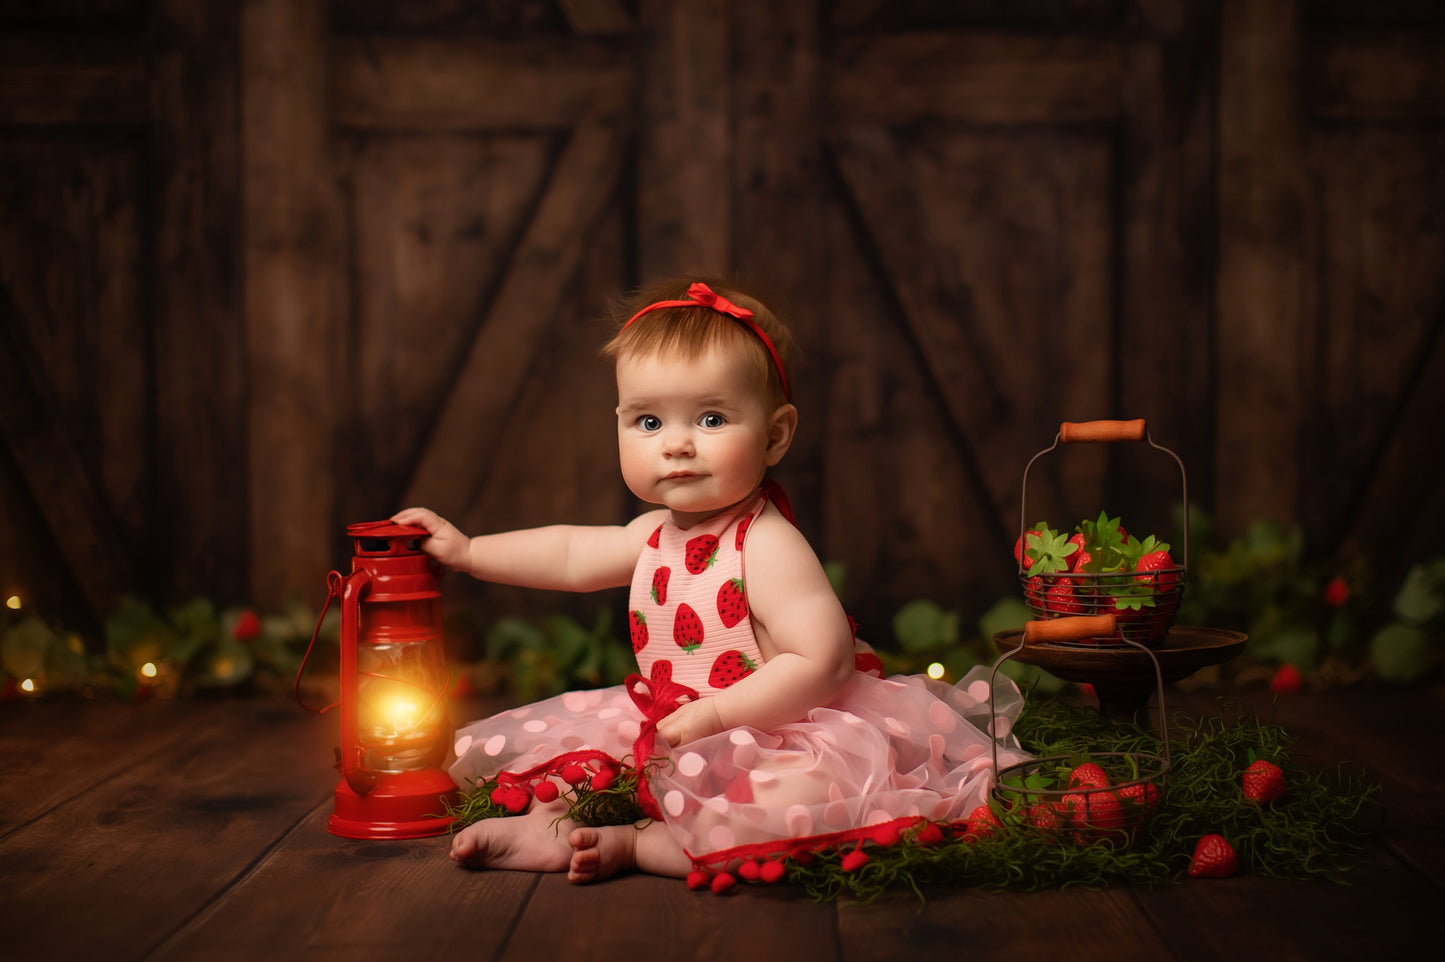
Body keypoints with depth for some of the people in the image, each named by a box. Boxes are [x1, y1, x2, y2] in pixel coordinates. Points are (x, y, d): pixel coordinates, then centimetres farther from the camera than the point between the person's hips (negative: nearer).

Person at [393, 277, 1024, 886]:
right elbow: (572, 554, 24)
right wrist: (465, 549, 25)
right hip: (666, 731, 8)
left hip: (776, 729, -8)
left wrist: (711, 715, -27)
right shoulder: (658, 533, 5)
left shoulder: (767, 546, -22)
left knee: (801, 799, -42)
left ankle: (632, 844, -30)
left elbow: (820, 662, -30)